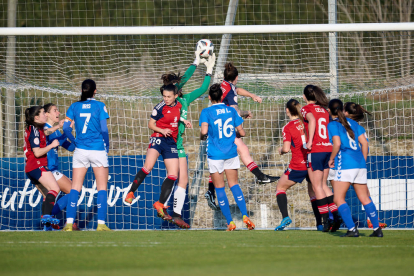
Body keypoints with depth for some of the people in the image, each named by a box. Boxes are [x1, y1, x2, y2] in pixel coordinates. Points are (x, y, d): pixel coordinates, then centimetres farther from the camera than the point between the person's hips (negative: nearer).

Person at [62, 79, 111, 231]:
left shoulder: (74, 106, 4)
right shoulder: (100, 106, -4)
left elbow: (66, 128, 0)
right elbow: (104, 129, -7)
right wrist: (107, 146, 8)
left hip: (80, 150, 2)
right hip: (98, 150, -2)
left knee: (75, 188, 4)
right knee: (102, 188, 3)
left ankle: (69, 223, -7)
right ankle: (101, 223, -6)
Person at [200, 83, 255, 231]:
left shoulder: (206, 112, -7)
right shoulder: (231, 110, 3)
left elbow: (204, 131, -21)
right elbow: (242, 132, 4)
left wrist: (202, 136, 1)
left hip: (215, 154, -3)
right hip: (231, 153, 3)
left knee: (219, 188, 5)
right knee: (234, 184, 9)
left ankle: (230, 222, 1)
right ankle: (245, 215, -9)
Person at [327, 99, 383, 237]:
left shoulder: (333, 125, -2)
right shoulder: (353, 123, 16)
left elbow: (337, 144, -16)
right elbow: (364, 142, 13)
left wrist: (331, 159, -1)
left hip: (345, 165, -7)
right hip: (359, 164, 7)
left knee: (339, 199, -2)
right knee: (364, 198, 11)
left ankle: (352, 229, -13)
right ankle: (377, 229, 8)